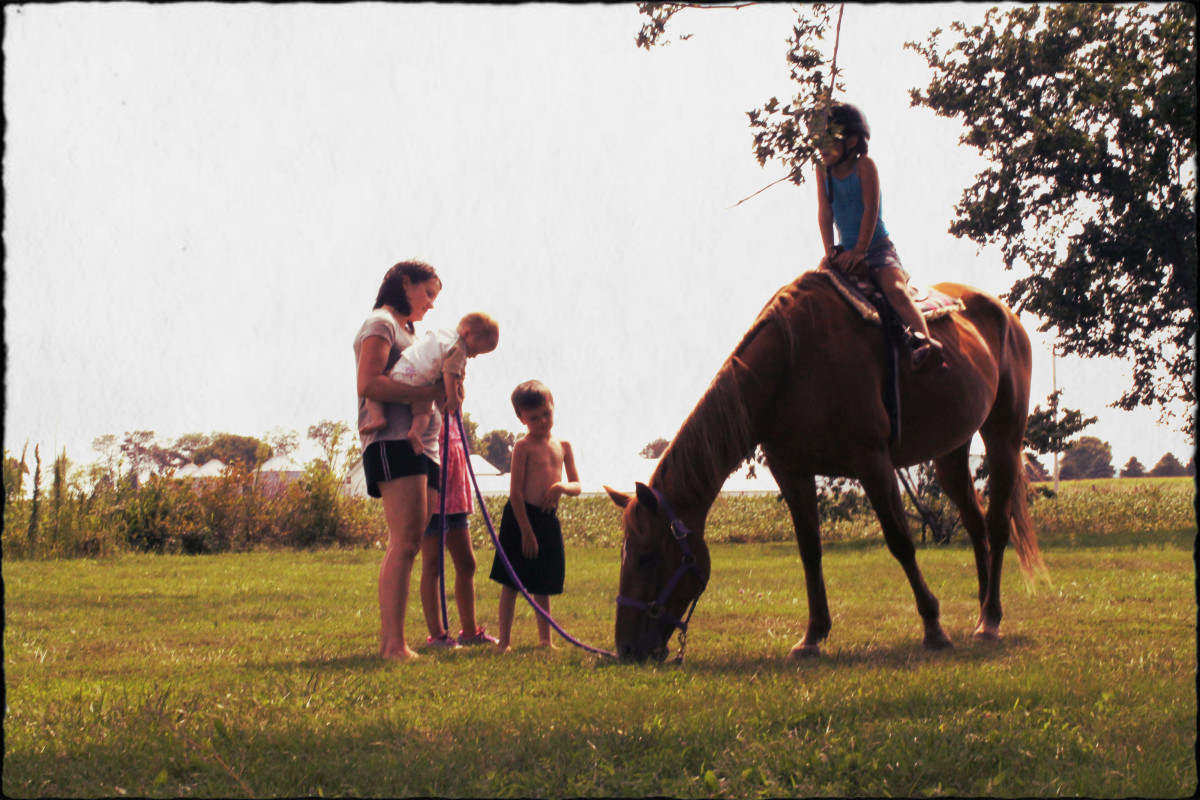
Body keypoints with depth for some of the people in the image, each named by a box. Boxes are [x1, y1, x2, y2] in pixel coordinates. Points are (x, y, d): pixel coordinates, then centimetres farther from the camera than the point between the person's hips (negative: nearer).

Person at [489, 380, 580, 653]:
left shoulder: (563, 446, 10)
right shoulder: (523, 446, -7)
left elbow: (577, 487, 12)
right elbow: (515, 491, -11)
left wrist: (561, 487, -12)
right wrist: (526, 532, -14)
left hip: (549, 519, 5)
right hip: (520, 517, -5)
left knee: (543, 586, 13)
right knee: (511, 583, -2)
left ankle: (545, 640, 20)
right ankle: (504, 641, 1)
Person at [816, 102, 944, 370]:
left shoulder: (864, 166, -8)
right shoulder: (823, 170, 6)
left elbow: (871, 209, -13)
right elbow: (824, 212, 4)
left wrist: (859, 251, -19)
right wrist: (830, 250, -9)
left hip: (878, 248, -7)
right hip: (846, 252, 7)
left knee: (894, 289, -30)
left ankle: (924, 339, -46)